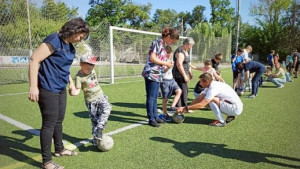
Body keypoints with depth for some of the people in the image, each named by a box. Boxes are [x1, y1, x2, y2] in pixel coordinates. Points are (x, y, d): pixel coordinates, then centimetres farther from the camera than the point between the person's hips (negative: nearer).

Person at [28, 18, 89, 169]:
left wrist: (71, 83, 16)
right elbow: (34, 60, -19)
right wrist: (33, 87, -21)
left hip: (61, 89, 9)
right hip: (48, 89, -8)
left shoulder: (70, 47, 9)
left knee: (59, 120, 19)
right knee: (49, 123, -1)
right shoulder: (54, 40, -17)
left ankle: (59, 149, 38)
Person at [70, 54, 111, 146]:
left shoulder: (92, 70, 0)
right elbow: (77, 90, -16)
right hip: (90, 100, -5)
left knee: (107, 109, -20)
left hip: (100, 95, 5)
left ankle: (98, 129, -16)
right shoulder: (79, 77, -16)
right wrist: (73, 92, -36)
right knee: (94, 120, 0)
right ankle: (95, 140, 14)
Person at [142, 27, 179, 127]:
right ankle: (151, 119, 6)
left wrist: (167, 64, 8)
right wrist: (166, 64, -11)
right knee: (151, 97, -2)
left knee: (155, 97, 14)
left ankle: (155, 116, 24)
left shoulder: (162, 44, 15)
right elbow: (152, 58, -20)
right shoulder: (158, 42, -12)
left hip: (157, 75, 9)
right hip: (151, 74, -9)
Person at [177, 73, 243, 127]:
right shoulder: (210, 85, 3)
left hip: (236, 108, -9)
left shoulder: (213, 88, -25)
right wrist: (186, 107, -4)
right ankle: (231, 115, 16)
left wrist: (186, 108, -22)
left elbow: (201, 105, -28)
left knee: (211, 100, -24)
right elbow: (199, 99, 3)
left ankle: (221, 122, -9)